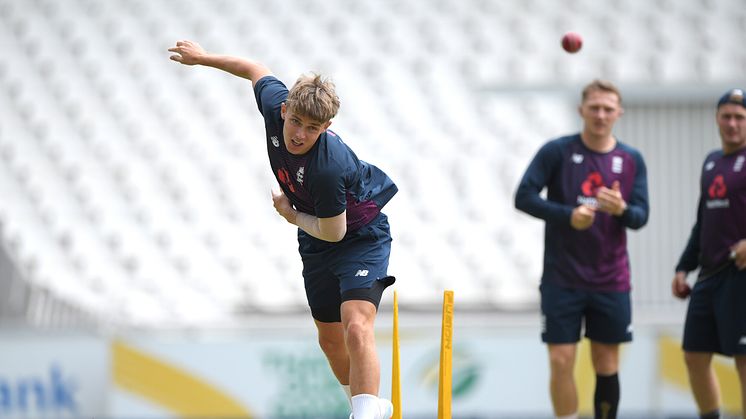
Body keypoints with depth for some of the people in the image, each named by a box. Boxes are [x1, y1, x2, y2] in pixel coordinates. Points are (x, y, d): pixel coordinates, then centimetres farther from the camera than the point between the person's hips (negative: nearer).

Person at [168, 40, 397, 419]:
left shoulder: (327, 168, -38)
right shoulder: (276, 106, -20)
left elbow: (333, 232, -25)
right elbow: (257, 70, 3)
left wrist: (291, 215, -9)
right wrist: (202, 57, 13)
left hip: (361, 236, -8)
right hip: (315, 244, 8)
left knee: (355, 328, -29)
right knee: (329, 339, 16)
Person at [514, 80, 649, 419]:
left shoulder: (632, 160, 4)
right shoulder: (557, 151, -4)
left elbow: (641, 217, 0)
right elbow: (524, 197, -10)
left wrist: (621, 209, -24)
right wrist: (568, 215, -24)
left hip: (611, 282, 2)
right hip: (562, 279, -2)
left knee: (606, 364, 7)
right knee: (561, 362, -5)